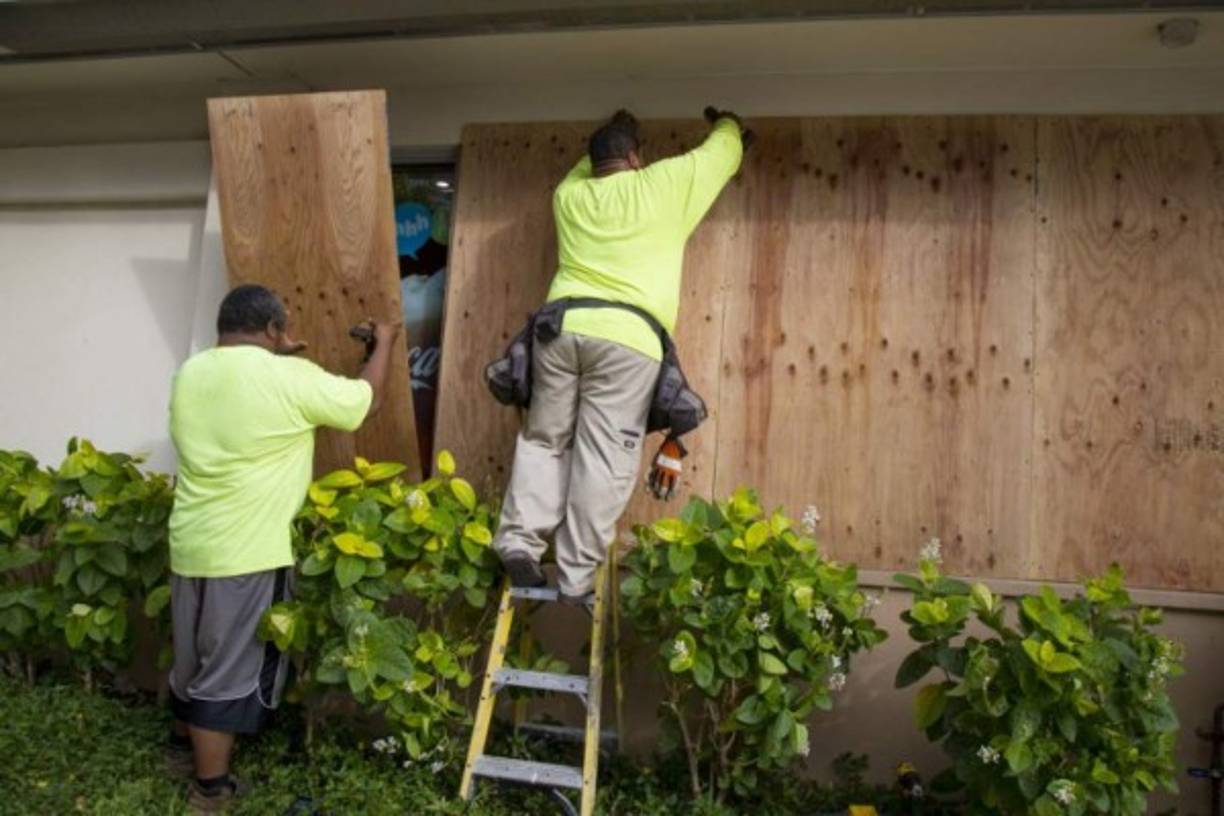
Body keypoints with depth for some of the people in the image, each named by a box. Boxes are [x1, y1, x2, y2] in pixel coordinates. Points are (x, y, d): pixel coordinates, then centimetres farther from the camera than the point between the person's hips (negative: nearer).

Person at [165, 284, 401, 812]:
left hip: (188, 544, 7)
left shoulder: (191, 373, 6)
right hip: (246, 552, -7)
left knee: (194, 656, 25)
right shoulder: (289, 378, -15)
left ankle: (183, 746, 45)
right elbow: (365, 400, -3)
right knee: (229, 671, 6)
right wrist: (384, 342, 12)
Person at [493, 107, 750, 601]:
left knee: (544, 441, 16)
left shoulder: (569, 195, 20)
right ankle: (575, 578, 2)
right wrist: (726, 123, 47)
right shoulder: (664, 185, 11)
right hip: (626, 340, -3)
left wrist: (609, 137, 57)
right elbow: (724, 151, 27)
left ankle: (519, 541, 5)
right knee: (603, 461, -1)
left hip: (562, 328, 4)